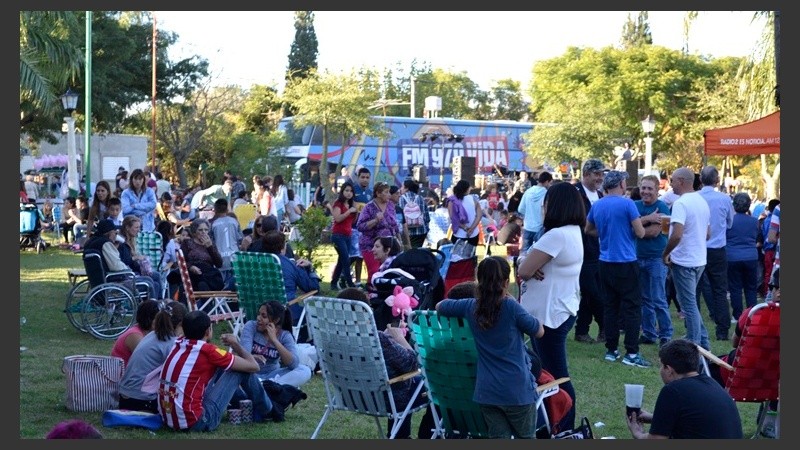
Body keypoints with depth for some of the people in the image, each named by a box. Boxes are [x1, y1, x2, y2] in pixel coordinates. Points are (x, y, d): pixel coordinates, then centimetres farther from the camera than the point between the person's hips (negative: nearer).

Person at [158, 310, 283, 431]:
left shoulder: (178, 346, 8)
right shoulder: (207, 350, -12)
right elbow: (253, 366, -1)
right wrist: (236, 345, 15)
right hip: (194, 422, -8)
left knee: (221, 367, 23)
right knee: (242, 369, 4)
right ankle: (266, 410, 27)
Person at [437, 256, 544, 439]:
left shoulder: (471, 307, 0)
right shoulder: (511, 307, -14)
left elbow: (439, 306, 18)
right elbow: (539, 331, 1)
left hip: (486, 390, 4)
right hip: (516, 390, -4)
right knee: (526, 437, 13)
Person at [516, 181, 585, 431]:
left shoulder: (556, 235, -23)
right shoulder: (573, 232, 10)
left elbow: (523, 270, -21)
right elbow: (528, 266, 11)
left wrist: (528, 265, -1)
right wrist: (531, 264, -10)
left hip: (550, 315, -10)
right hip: (561, 311, 11)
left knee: (555, 375, -2)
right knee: (551, 371, 18)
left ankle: (566, 429, 5)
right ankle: (561, 425, 27)